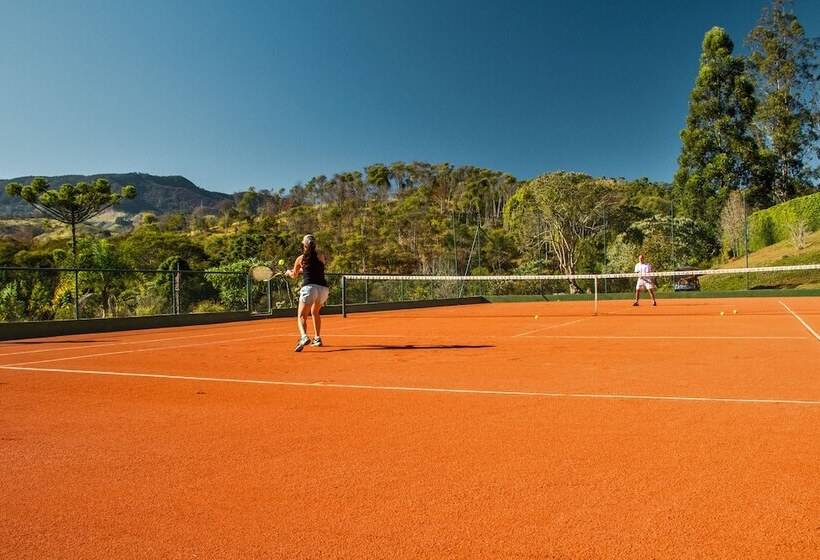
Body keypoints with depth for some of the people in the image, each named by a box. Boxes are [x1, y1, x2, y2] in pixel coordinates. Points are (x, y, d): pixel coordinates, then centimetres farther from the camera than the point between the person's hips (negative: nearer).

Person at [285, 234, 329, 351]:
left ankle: (304, 337, -32)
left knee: (301, 316, -5)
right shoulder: (321, 257, 13)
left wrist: (289, 272, 47)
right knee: (315, 313, 27)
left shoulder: (300, 259, 8)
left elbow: (294, 275, 24)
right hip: (323, 288, 4)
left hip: (309, 287, -4)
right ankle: (317, 338, 27)